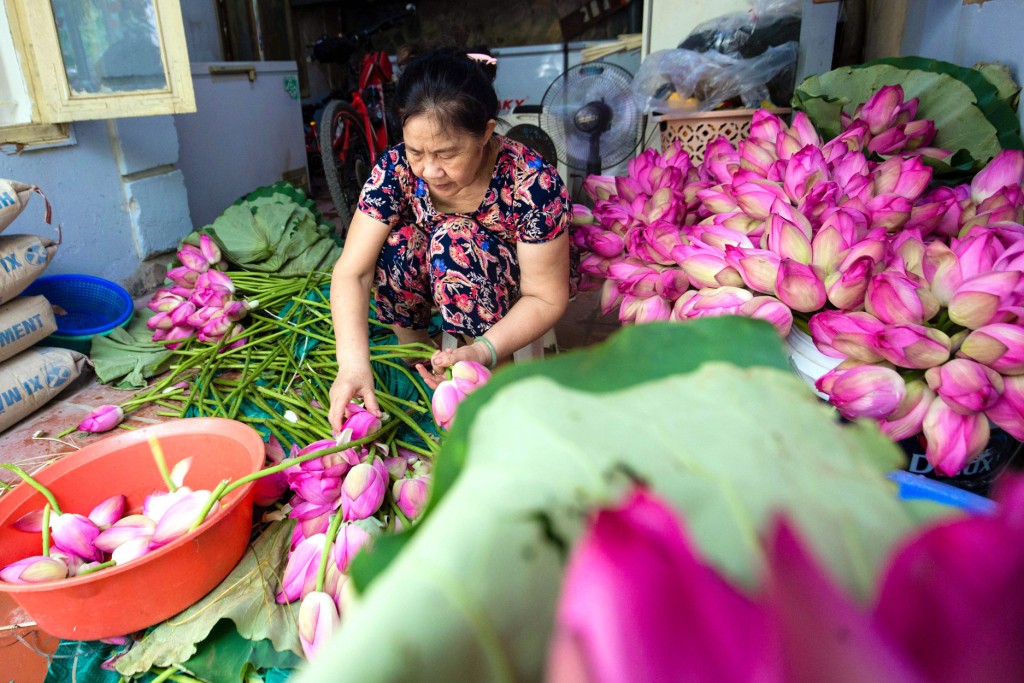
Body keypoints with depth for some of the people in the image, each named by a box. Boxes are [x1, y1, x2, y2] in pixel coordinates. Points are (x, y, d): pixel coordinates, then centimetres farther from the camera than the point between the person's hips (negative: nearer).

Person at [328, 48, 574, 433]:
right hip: (434, 283, 3)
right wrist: (353, 362, -41)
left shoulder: (533, 184, -30)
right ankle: (415, 352, -4)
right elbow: (351, 271, -25)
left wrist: (482, 351, -41)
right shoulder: (396, 169, -22)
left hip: (508, 300, -3)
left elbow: (547, 298, -24)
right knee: (397, 242, -28)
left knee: (454, 240, -33)